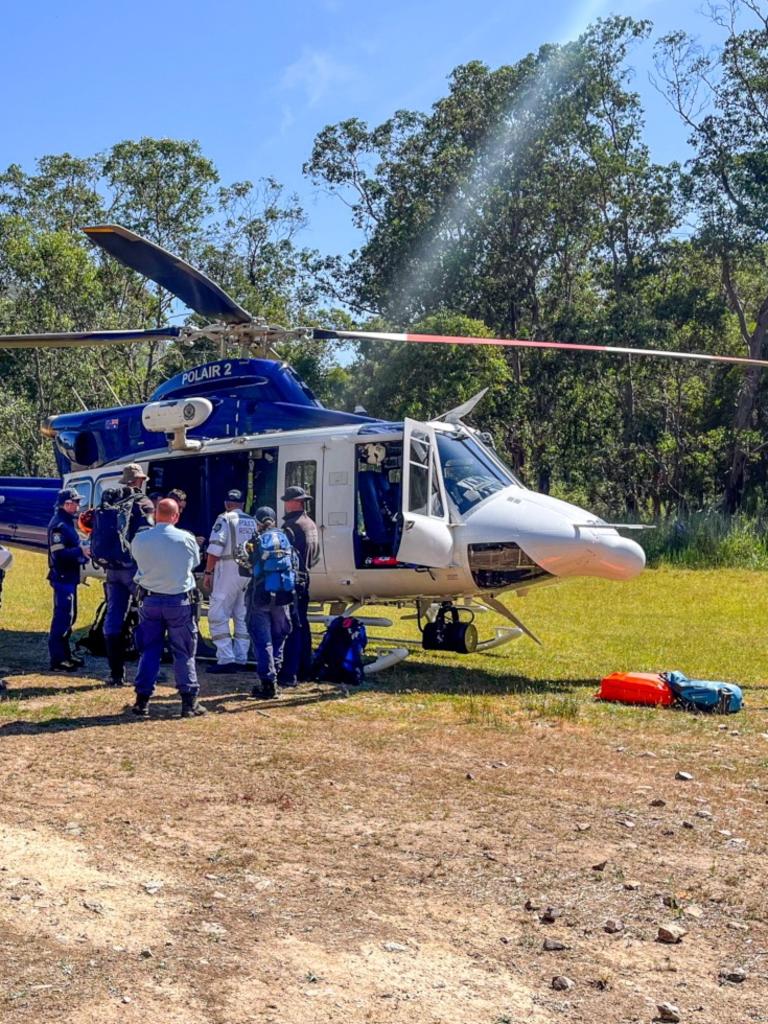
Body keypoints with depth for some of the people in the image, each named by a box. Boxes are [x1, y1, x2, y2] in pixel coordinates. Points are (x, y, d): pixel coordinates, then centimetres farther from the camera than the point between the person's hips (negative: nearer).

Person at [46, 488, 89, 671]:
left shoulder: (67, 522, 16)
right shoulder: (58, 525, -16)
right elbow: (59, 554, -23)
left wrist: (82, 551, 8)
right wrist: (80, 551, -25)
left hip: (69, 577, 11)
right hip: (62, 578, -11)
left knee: (69, 616, 16)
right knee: (63, 617, -8)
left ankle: (65, 655, 25)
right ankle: (57, 659, -4)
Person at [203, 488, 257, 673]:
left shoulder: (225, 519, -4)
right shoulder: (253, 522, 13)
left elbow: (215, 548, -12)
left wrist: (208, 572, -8)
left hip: (229, 570, -6)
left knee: (218, 615, -2)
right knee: (243, 617, 11)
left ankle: (226, 659, -10)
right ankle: (240, 659, 12)